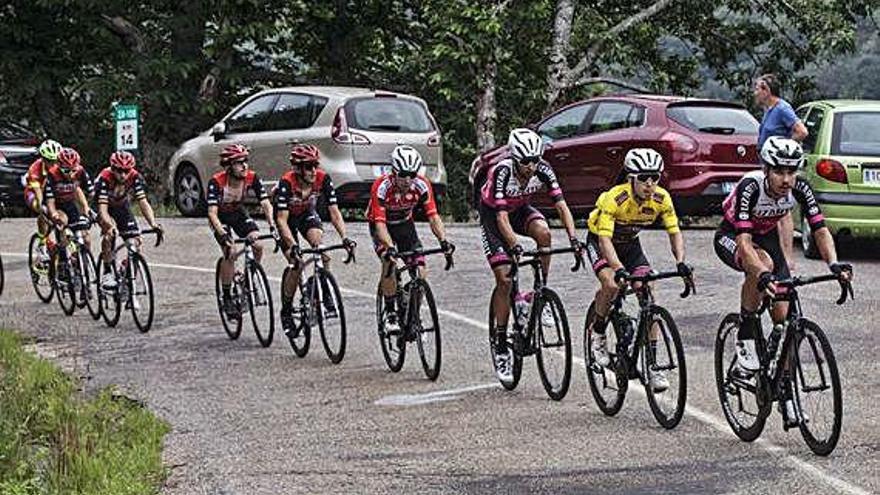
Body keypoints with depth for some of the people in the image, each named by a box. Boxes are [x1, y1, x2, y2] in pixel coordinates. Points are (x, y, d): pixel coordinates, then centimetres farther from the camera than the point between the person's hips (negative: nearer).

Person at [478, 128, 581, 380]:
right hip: (492, 215, -3)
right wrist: (515, 246, -52)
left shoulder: (543, 170, -24)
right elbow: (502, 217, -37)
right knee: (504, 278, -13)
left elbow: (561, 205, -27)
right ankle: (500, 343, -1)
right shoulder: (502, 172, -34)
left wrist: (573, 237, -41)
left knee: (543, 231, -32)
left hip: (520, 210, 3)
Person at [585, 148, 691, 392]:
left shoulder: (662, 199, -20)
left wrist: (681, 263, -32)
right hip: (599, 242, -4)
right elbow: (605, 238, -38)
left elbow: (674, 232, -14)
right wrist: (619, 269, -53)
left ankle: (652, 364, -9)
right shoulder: (615, 198, -33)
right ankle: (598, 334, -4)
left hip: (630, 244, 4)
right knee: (611, 284, -32)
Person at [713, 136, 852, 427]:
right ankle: (745, 339, -20)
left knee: (783, 316, -7)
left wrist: (833, 264, -43)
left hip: (766, 237, 4)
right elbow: (743, 240, -42)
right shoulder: (751, 187, -35)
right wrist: (761, 274, -58)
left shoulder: (799, 189, -23)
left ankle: (785, 392, 3)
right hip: (730, 237, -4)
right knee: (762, 267, -39)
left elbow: (820, 230, -25)